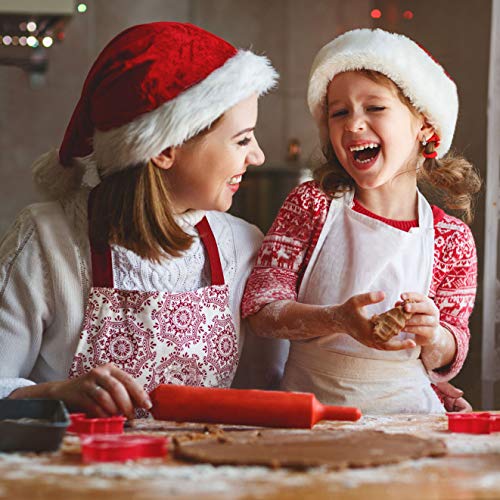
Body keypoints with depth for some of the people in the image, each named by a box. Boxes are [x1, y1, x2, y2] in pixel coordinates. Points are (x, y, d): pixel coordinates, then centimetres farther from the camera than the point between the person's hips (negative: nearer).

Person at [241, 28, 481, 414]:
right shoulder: (312, 204, 0)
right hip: (310, 404, -2)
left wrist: (432, 335, -17)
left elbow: (448, 360, 8)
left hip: (404, 410, 2)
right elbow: (260, 309, -5)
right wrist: (338, 320, -23)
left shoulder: (452, 239, 0)